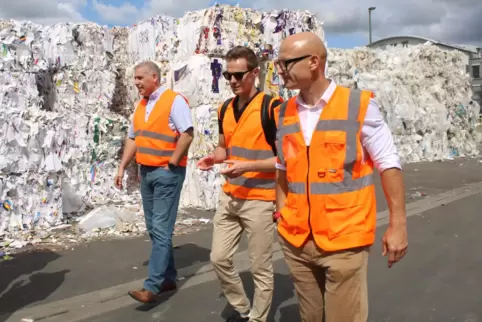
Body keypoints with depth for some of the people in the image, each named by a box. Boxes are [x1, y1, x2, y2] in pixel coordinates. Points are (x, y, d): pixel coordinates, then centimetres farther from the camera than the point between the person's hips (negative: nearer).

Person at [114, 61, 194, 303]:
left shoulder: (174, 100, -10)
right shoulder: (141, 105, 14)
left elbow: (187, 135, -17)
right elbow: (132, 139, 18)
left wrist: (171, 164, -15)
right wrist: (122, 167, 13)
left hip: (167, 173, -8)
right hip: (146, 172, 8)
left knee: (161, 230, -7)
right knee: (154, 229, 11)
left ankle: (152, 287, -7)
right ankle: (168, 278, 22)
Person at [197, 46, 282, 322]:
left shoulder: (272, 107, -13)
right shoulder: (225, 108, 9)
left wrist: (248, 166, -24)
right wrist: (214, 158, 0)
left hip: (260, 200, -7)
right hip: (229, 198, 7)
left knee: (260, 268, 4)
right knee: (219, 258, 12)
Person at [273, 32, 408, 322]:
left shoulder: (360, 105, -9)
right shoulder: (283, 114, 5)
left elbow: (389, 164, -6)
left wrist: (398, 224, -7)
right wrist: (281, 212, 9)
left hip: (344, 240, -4)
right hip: (295, 240, 5)